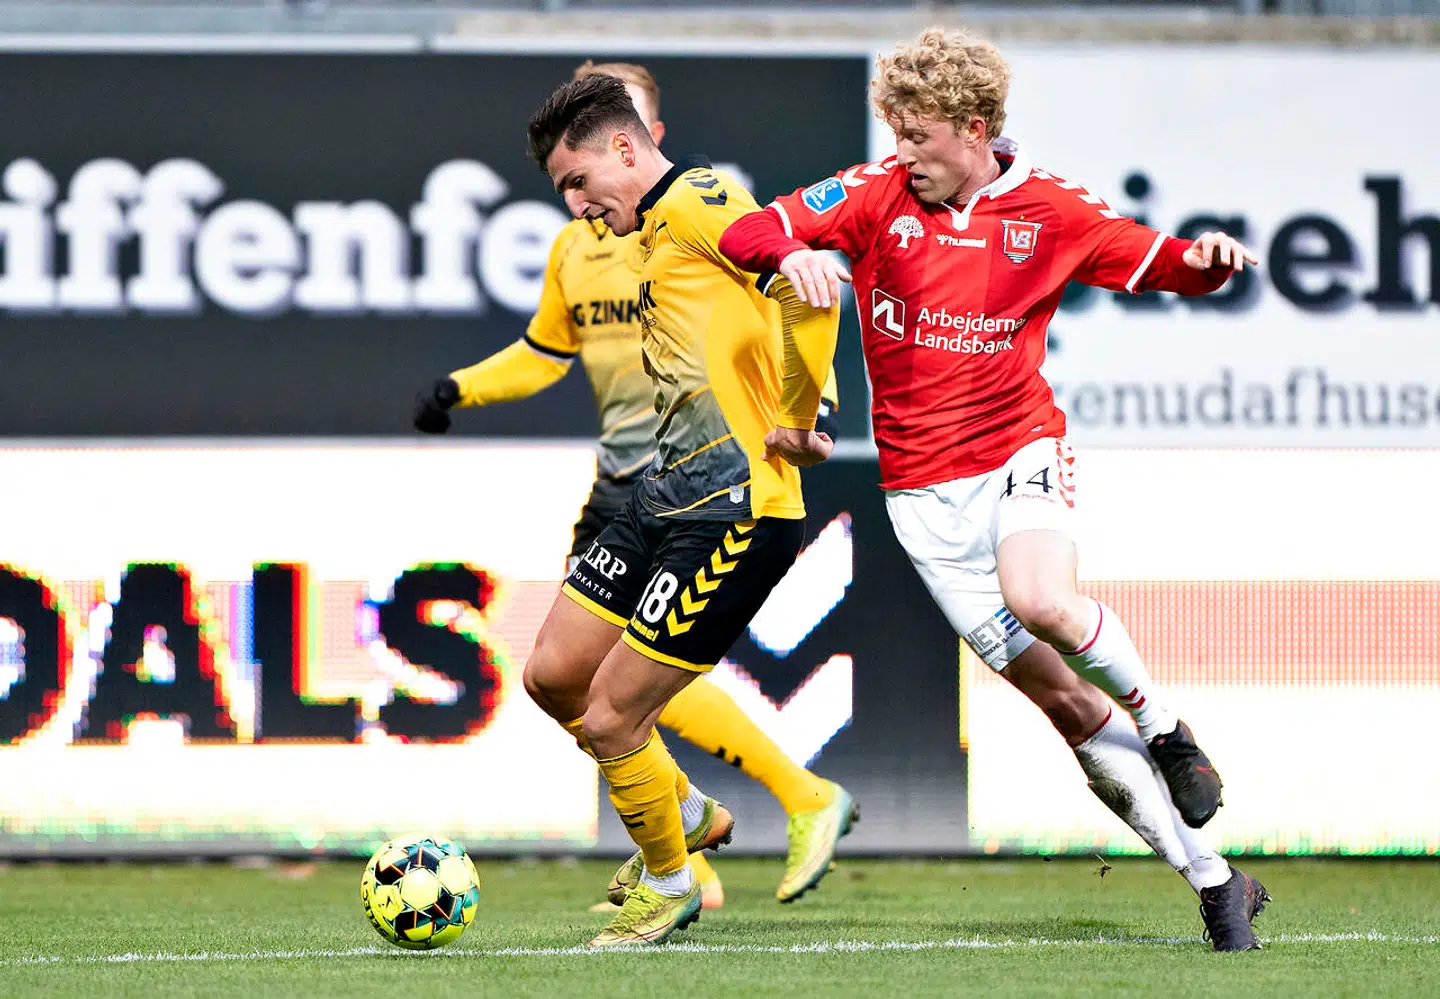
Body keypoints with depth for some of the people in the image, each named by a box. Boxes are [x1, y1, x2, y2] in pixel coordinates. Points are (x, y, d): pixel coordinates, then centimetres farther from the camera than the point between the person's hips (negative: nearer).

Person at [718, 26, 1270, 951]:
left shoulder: (1047, 211, -1)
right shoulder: (877, 195, 0)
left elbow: (1157, 263, 7)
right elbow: (746, 236, -2)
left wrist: (1206, 260, -17)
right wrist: (792, 253, -26)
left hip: (1021, 451, -1)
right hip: (923, 487, 1)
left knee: (1039, 599, -35)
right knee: (1059, 696, -4)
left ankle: (1165, 729, -6)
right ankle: (1214, 882, 2)